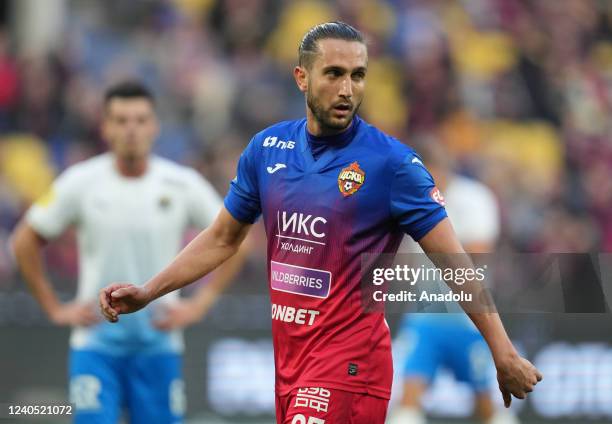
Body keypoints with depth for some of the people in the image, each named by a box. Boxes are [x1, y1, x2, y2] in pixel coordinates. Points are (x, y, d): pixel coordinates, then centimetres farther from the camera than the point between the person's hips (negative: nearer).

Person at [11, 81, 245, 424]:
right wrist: (54, 308, 2)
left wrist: (200, 305, 1)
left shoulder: (182, 185, -2)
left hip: (160, 346, 1)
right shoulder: (80, 183, -4)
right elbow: (26, 241, 7)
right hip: (95, 345, -1)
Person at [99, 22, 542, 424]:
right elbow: (222, 239, 19)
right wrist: (148, 292, 11)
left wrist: (505, 356, -13)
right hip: (288, 356, 6)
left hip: (348, 362, -6)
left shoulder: (392, 162, -9)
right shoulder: (267, 147, 5)